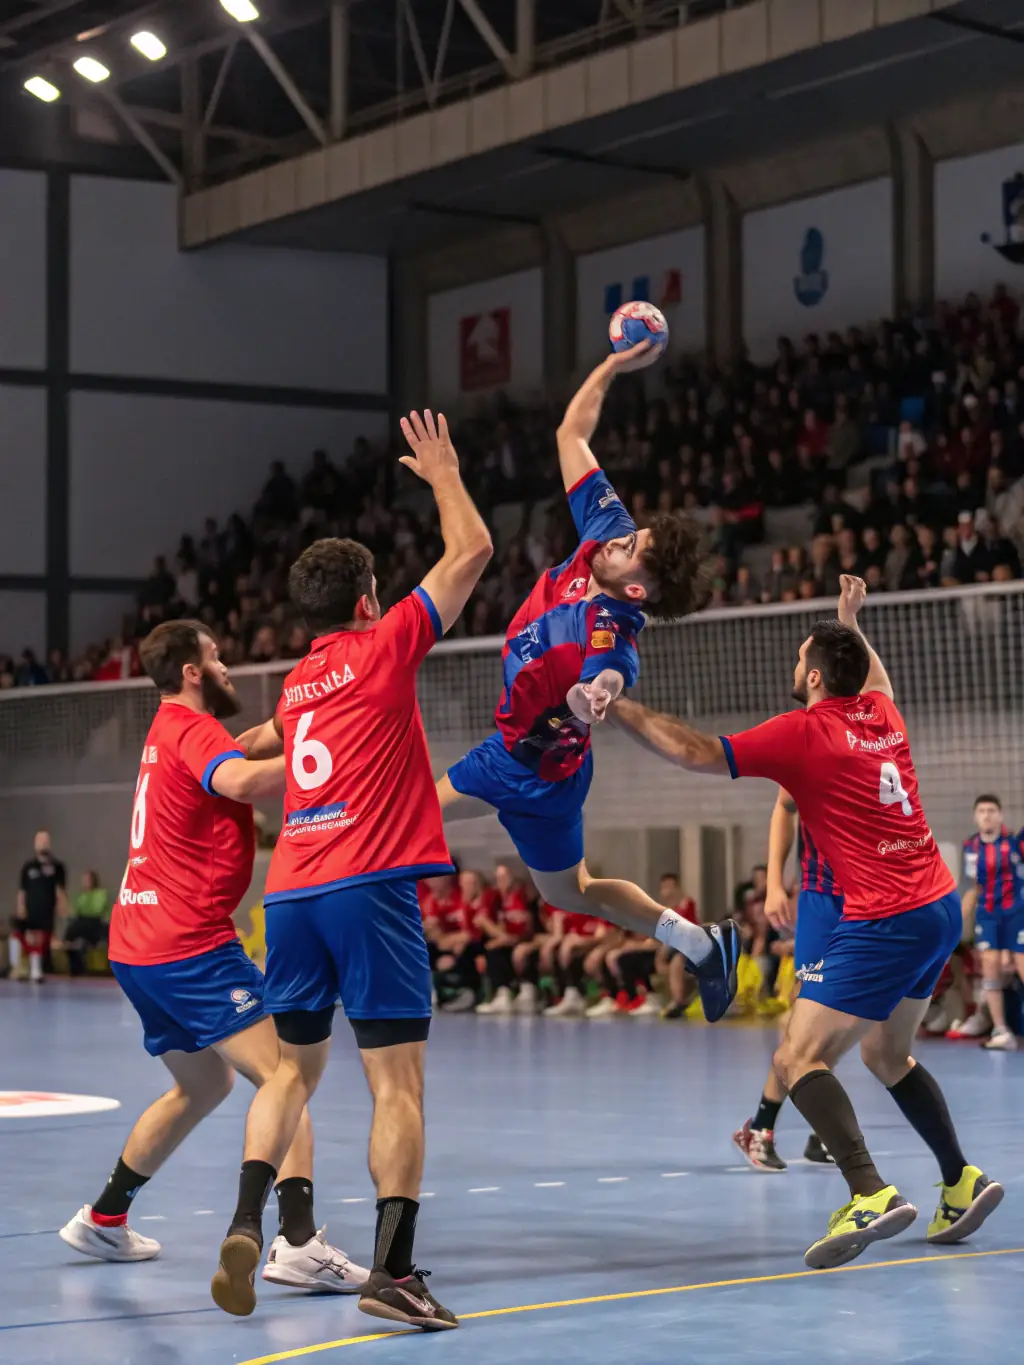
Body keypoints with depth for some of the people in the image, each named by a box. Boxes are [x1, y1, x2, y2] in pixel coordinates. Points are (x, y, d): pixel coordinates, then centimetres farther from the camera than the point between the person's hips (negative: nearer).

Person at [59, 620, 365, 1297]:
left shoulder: (171, 731, 18)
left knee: (205, 1085, 25)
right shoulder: (192, 728, -12)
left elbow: (248, 749, 20)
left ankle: (103, 1219, 30)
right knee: (283, 1077, -15)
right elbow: (241, 780, -32)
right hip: (190, 944, -10)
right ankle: (299, 1242, -28)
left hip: (139, 947, 10)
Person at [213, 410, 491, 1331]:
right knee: (398, 1082, -5)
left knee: (295, 1069, 17)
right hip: (369, 884, -6)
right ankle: (394, 1271, -12)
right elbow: (472, 551, 7)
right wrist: (444, 475, 20)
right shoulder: (382, 647, 2)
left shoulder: (298, 683, 18)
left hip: (292, 891, 7)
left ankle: (247, 1224, -2)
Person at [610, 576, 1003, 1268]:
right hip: (940, 906, 9)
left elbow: (699, 752, -13)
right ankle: (963, 1181, 25)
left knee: (800, 1060, -11)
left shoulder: (804, 732, -10)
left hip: (885, 921, -9)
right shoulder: (881, 715, 11)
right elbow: (876, 677, 38)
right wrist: (851, 622, 49)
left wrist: (619, 707, -8)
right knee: (888, 1054, 25)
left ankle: (870, 1194, -27)